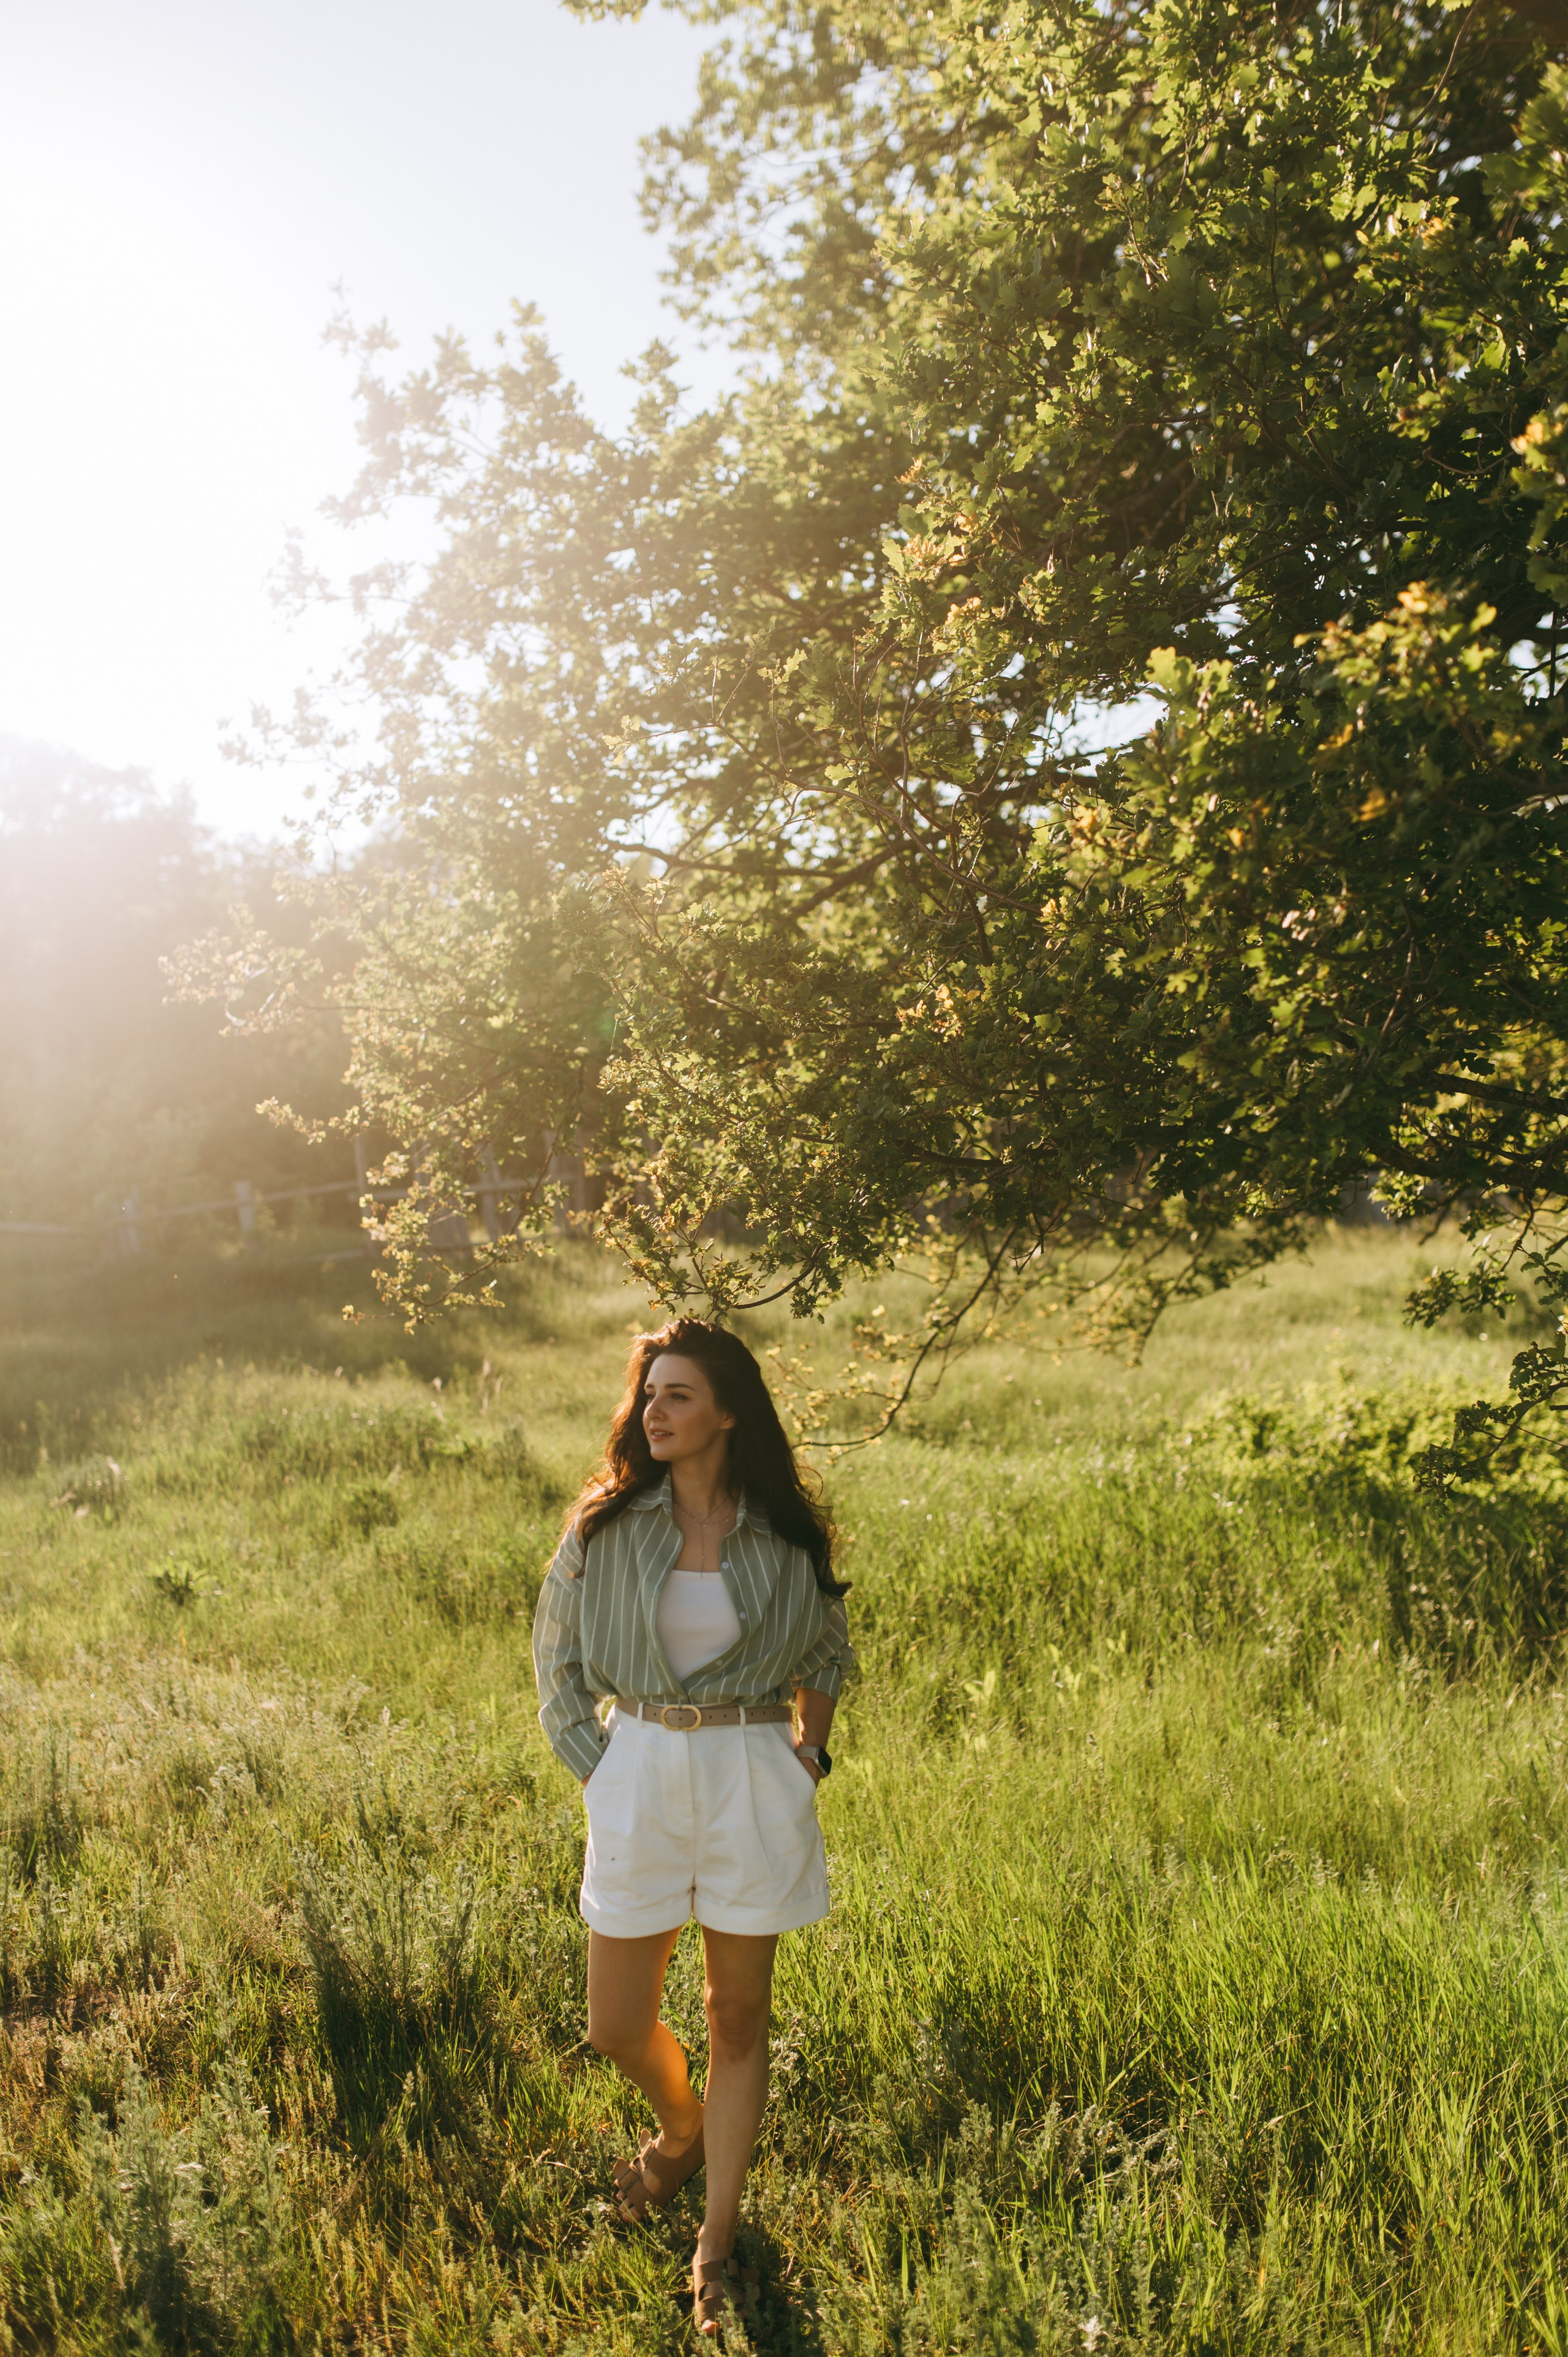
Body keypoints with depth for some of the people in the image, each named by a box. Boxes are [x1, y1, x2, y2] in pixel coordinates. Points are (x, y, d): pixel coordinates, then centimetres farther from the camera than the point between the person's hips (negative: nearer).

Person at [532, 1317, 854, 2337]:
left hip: (755, 1784, -1)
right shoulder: (607, 1526, -4)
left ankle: (720, 2236, 29)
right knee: (618, 2024, 8)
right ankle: (683, 2131, 43)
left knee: (739, 2016, 10)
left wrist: (810, 1754, 3)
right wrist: (597, 1768, 0)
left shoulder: (785, 1535, -3)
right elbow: (556, 1657, 7)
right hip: (640, 1779, 1)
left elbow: (828, 1651, 14)